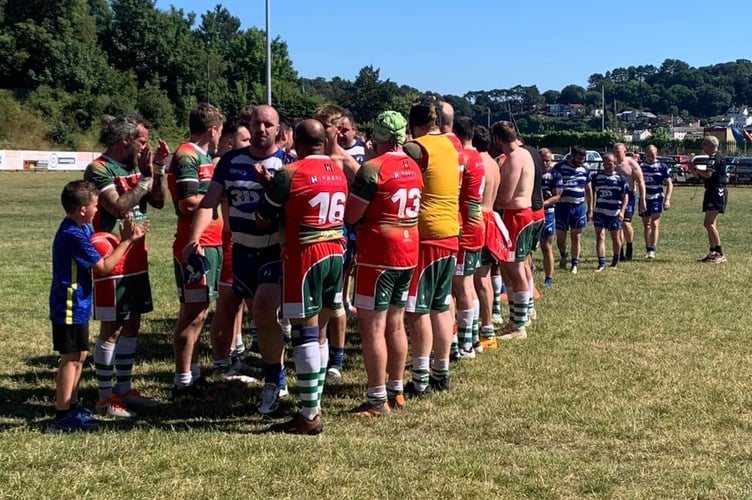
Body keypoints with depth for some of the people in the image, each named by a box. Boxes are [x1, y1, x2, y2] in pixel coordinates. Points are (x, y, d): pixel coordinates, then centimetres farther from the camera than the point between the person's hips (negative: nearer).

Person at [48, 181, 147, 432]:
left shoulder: (83, 229, 9)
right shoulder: (73, 236, -22)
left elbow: (101, 255, 9)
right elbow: (104, 266, -19)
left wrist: (126, 238, -3)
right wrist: (126, 241, -13)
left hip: (77, 306, 10)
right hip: (70, 307, -10)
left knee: (79, 356, 17)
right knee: (71, 358, -4)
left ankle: (71, 407, 27)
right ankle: (62, 416, 2)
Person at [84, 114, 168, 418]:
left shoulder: (136, 166, 9)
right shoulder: (99, 169, -14)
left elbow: (158, 202, 11)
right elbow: (119, 207, -25)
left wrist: (158, 169, -2)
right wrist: (146, 176, -19)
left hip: (136, 259, 8)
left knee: (132, 324, 12)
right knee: (111, 328, -3)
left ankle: (124, 389, 22)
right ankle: (105, 397, 6)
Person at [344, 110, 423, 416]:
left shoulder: (373, 168, -14)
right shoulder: (414, 167, 9)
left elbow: (350, 216, -13)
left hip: (378, 255, -8)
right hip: (409, 253, 8)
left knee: (372, 327, -3)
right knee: (395, 324, 16)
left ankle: (377, 400, -2)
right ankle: (396, 391, 24)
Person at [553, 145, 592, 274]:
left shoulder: (585, 169, 9)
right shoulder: (560, 167, -5)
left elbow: (588, 189, 16)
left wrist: (590, 209, 14)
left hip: (579, 207, 3)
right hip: (562, 206, -3)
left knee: (576, 237, 3)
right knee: (560, 237, 3)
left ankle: (575, 264, 11)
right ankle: (563, 256, 32)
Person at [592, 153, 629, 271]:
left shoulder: (621, 178, -1)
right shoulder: (597, 177, 5)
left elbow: (625, 196, -1)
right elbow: (592, 193, 12)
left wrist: (622, 211, -12)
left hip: (615, 213, -1)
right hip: (599, 212, 1)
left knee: (615, 237, 10)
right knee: (600, 237, -6)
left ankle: (615, 260, 30)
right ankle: (601, 263, -5)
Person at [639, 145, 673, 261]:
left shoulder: (662, 167, 0)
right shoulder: (641, 166, 7)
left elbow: (669, 184, 1)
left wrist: (667, 199, -9)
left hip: (657, 198, -3)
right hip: (644, 199, 3)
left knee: (654, 224, -13)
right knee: (646, 225, 9)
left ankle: (652, 250, -19)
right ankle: (648, 250, 18)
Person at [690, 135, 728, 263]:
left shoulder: (716, 157, -13)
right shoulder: (713, 158, 20)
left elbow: (708, 174, -26)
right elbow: (703, 177, 22)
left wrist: (696, 168, -10)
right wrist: (694, 172, 6)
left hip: (717, 192, -11)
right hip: (712, 192, 11)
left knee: (708, 224, -15)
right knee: (711, 224, 13)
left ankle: (720, 254, -14)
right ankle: (713, 253, 18)